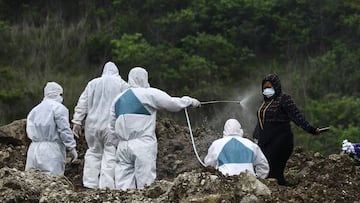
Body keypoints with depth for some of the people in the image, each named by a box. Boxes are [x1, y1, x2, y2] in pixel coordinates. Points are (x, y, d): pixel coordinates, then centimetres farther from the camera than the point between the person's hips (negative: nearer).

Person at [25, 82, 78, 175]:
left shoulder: (35, 110, 19)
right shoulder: (58, 108, -4)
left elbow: (30, 131, 11)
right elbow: (64, 130, -10)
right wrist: (71, 147, -7)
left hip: (34, 148, 7)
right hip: (52, 150, -7)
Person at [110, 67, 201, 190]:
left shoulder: (118, 99, 16)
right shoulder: (150, 94, -3)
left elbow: (113, 126, 20)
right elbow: (173, 104, 0)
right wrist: (190, 101, 16)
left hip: (123, 146, 6)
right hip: (143, 145, -5)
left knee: (123, 184, 3)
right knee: (145, 181, -4)